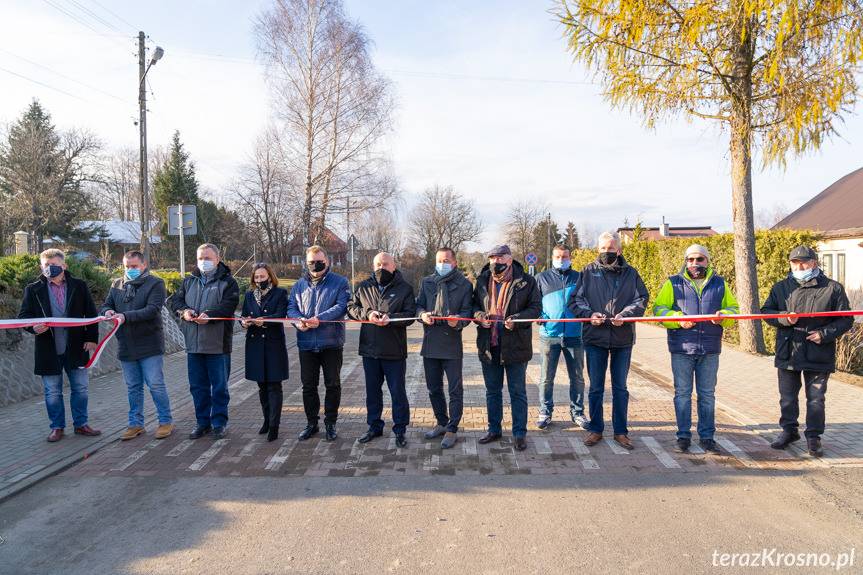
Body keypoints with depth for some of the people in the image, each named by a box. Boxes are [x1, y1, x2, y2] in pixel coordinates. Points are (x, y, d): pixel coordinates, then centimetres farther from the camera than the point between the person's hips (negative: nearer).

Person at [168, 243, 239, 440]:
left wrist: (209, 315, -29)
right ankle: (202, 422, 25)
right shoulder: (189, 281, 14)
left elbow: (229, 305, -14)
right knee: (198, 386, 12)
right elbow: (176, 299, 10)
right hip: (193, 343, 5)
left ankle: (219, 422, 17)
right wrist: (184, 311, -12)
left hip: (218, 343, -5)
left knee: (219, 386, 4)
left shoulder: (227, 281, -2)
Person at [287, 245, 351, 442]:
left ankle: (330, 423, 20)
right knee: (308, 385, 11)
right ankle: (311, 423, 25)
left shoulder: (340, 282, -1)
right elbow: (291, 307, 7)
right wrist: (298, 320, -16)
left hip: (332, 343, -3)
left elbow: (342, 306, -13)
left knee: (333, 384, 6)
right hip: (306, 344, 3)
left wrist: (320, 319, -25)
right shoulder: (300, 284, 10)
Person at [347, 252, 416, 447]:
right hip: (369, 350, 4)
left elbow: (410, 314, -10)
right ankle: (374, 426, 31)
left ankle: (400, 429, 20)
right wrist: (366, 313, -14)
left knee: (398, 392, 6)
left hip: (394, 351, -3)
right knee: (372, 391, 16)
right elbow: (351, 308, 4)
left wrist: (390, 318, -25)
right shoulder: (364, 287, 7)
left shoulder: (404, 288, -2)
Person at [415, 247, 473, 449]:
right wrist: (423, 315, -14)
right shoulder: (426, 282, 10)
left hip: (452, 344, -4)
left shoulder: (464, 285, 0)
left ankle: (452, 430, 14)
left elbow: (468, 311, -5)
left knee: (455, 390, 2)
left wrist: (459, 320, -26)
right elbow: (418, 305, 8)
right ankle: (441, 423, 32)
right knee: (434, 388, 15)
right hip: (430, 343, 4)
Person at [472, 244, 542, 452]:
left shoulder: (526, 281, -6)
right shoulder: (482, 281, 6)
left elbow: (536, 308, -5)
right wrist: (480, 316, -9)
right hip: (488, 345, 4)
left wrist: (516, 319, -21)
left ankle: (520, 433, 18)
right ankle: (494, 429, 29)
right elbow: (474, 305, 13)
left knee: (518, 391, 6)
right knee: (492, 390, 15)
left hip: (515, 346, -4)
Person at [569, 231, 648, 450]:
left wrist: (625, 315, -16)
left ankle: (620, 431, 23)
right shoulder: (588, 272, 2)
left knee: (620, 387, 11)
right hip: (595, 337, -1)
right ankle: (595, 429, 22)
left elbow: (641, 299, 1)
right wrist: (589, 314, -17)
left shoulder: (630, 273, 5)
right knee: (596, 387, 9)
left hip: (623, 338, 1)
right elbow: (575, 300, 1)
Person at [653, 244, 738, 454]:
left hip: (710, 349, 2)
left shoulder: (720, 284, 11)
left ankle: (707, 436, 20)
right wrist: (678, 319, -15)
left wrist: (723, 316, -9)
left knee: (707, 394, 9)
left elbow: (733, 308, 14)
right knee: (682, 393, 4)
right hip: (681, 349, -2)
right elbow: (659, 309, 2)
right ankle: (683, 436, 15)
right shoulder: (673, 283, 5)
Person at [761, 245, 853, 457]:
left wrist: (825, 333, -14)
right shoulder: (781, 287, 5)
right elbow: (766, 311, 5)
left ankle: (813, 437, 21)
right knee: (787, 397, 13)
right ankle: (789, 430, 30)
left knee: (816, 398, 7)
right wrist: (783, 318, -14)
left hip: (819, 355, -2)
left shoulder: (833, 288, -2)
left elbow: (845, 320, 0)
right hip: (788, 353, 2)